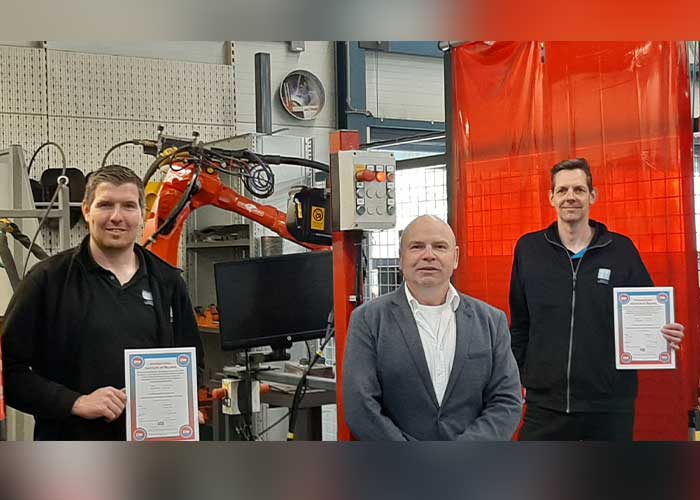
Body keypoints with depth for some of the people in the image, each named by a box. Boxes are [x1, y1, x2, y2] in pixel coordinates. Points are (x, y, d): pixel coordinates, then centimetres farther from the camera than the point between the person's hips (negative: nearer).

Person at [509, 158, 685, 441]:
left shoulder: (621, 250, 1)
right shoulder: (529, 249, 3)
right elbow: (519, 324, 8)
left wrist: (665, 336, -15)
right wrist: (518, 378, 3)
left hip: (610, 404, 0)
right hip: (544, 403, 1)